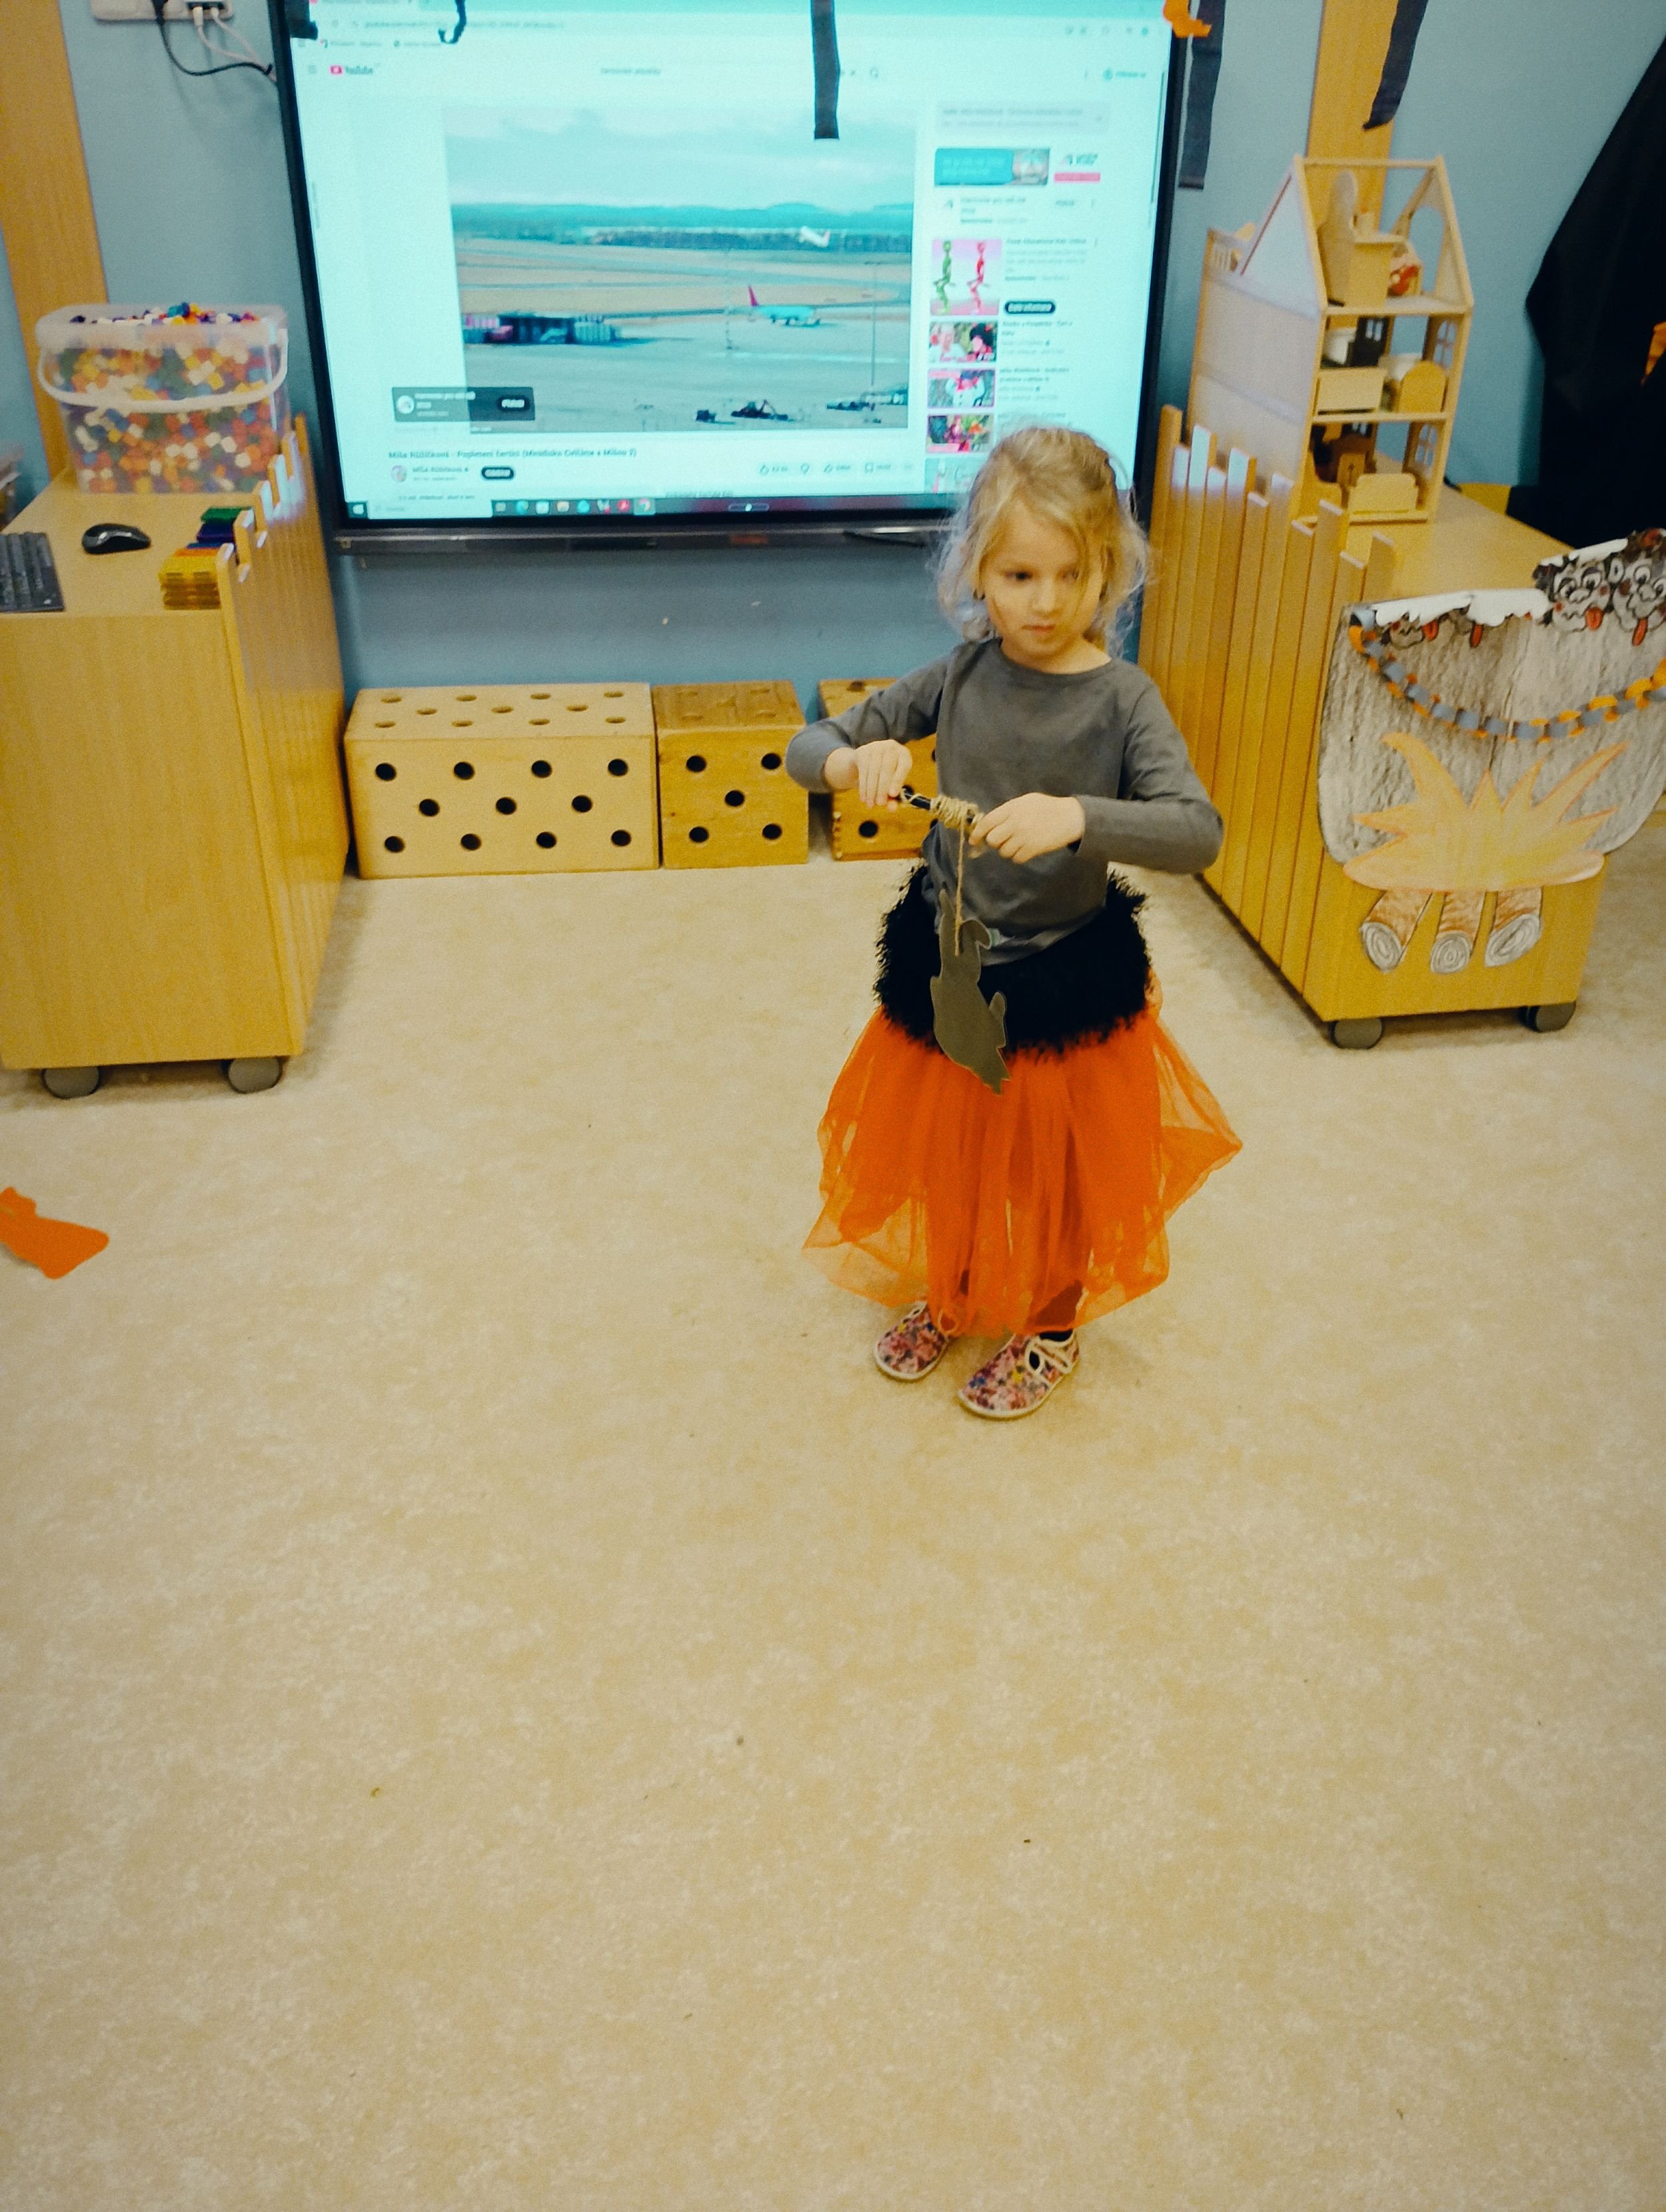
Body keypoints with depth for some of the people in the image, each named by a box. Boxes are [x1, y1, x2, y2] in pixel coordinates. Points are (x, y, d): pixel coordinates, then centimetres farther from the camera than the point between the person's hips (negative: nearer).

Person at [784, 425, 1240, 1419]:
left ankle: (1052, 1329, 42)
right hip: (945, 966, 3)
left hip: (1067, 981, -3)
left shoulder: (1121, 698, -16)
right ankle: (952, 1293, 49)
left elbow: (1198, 832, -29)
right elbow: (808, 748, -2)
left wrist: (1076, 817, -44)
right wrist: (854, 761, -25)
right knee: (947, 1148, 21)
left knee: (1056, 1168, 16)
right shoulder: (961, 677, -6)